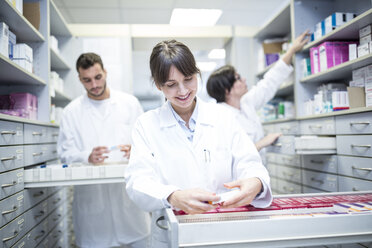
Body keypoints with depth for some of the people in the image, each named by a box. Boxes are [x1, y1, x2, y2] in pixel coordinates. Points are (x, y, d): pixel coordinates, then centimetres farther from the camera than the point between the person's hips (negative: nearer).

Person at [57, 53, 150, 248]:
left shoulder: (130, 103, 6)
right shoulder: (72, 111, 6)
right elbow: (65, 152, 3)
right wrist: (87, 157, -17)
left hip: (129, 188, 0)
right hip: (90, 193, 0)